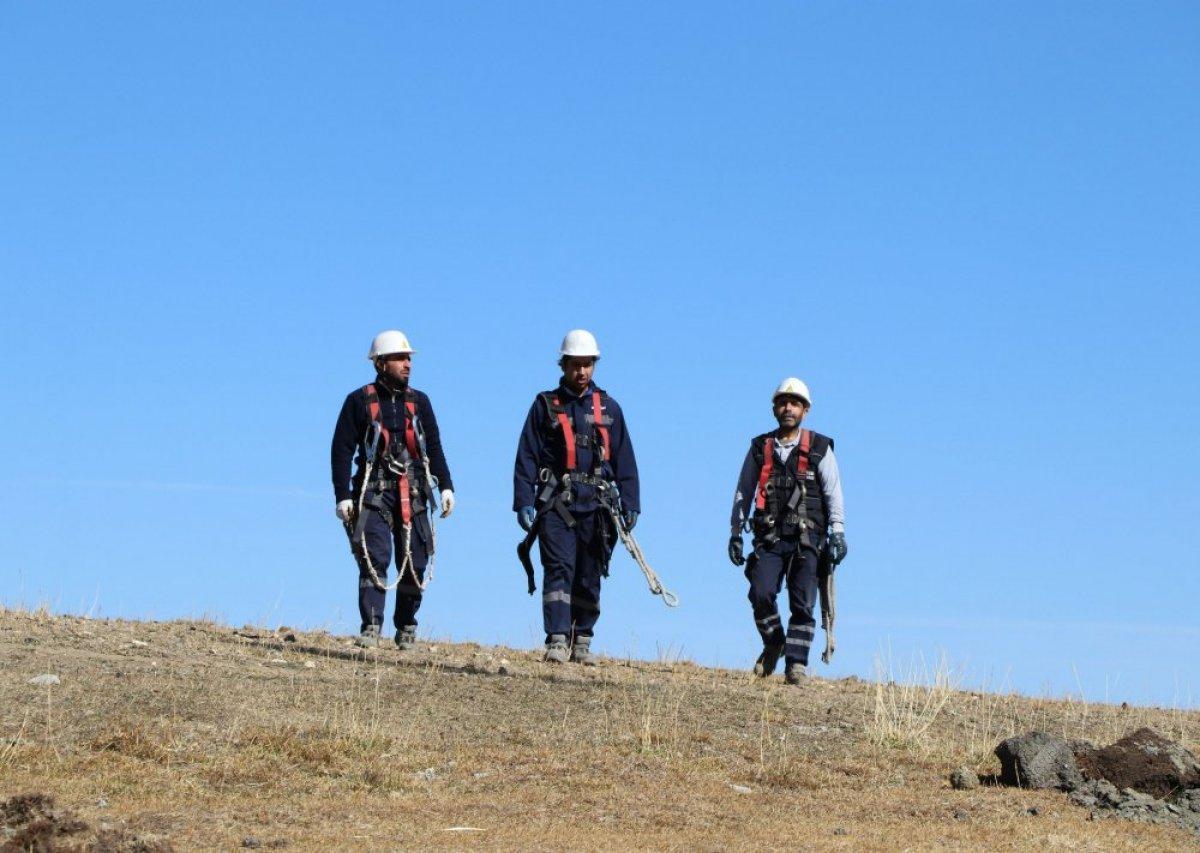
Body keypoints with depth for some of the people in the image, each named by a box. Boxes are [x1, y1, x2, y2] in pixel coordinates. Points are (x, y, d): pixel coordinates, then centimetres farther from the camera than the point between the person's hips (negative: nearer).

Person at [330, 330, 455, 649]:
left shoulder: (419, 402, 14)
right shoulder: (359, 401, 2)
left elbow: (434, 448, 15)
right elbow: (341, 450, 1)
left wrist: (446, 486, 3)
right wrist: (343, 496, -6)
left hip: (413, 496, 4)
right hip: (374, 493, -4)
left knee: (415, 564, 3)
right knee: (375, 559, -15)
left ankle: (406, 628, 17)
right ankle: (370, 628, -15)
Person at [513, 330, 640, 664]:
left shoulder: (608, 408, 14)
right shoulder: (546, 405, 8)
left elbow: (625, 460, 14)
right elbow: (526, 457, 4)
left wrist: (630, 504, 6)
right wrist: (523, 501, -5)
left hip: (596, 504, 2)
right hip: (556, 502, -2)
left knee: (589, 577, 4)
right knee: (559, 569, -14)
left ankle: (581, 641, 13)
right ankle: (557, 641, -19)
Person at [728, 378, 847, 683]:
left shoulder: (819, 449, 6)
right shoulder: (760, 448, 12)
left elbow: (834, 494, 3)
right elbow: (743, 492, 17)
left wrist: (838, 533, -6)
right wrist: (736, 533, 14)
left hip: (807, 539, -1)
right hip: (769, 537, 1)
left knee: (802, 602, -7)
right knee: (761, 593, -13)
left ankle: (796, 661, -1)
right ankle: (773, 644, 11)